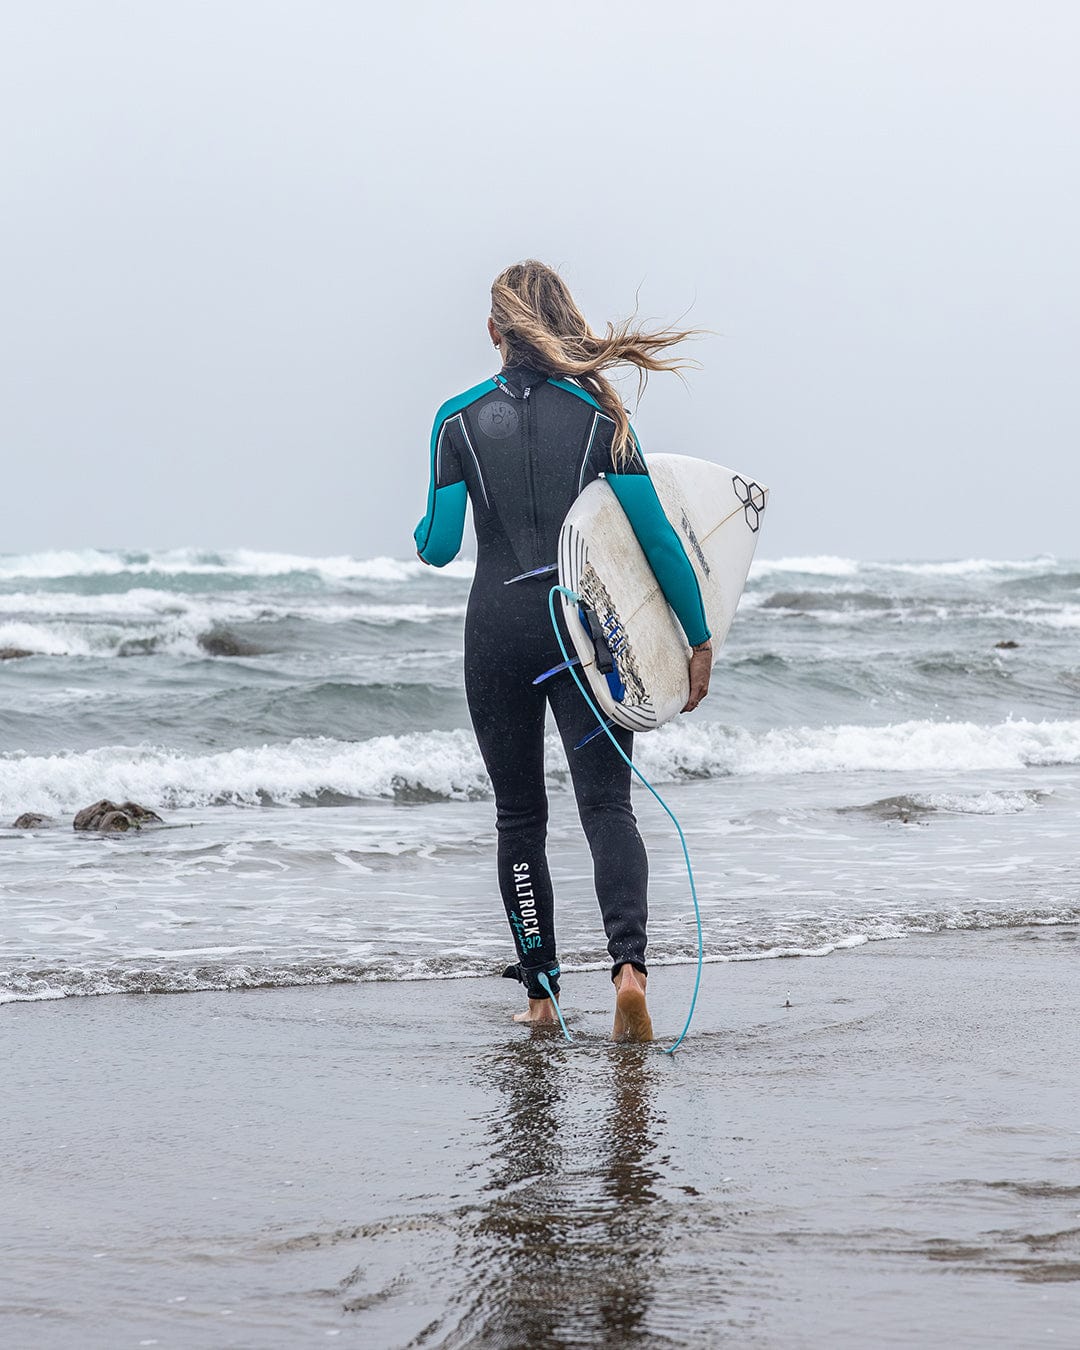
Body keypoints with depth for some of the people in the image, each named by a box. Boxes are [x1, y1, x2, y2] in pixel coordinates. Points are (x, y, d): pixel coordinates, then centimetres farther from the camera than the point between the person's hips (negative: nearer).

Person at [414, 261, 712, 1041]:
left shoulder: (461, 419, -1)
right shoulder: (598, 412, 0)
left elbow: (440, 545, -4)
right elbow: (654, 532, -5)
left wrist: (422, 532, 21)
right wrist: (699, 637, 0)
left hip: (500, 631, 0)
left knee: (520, 816, 11)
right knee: (607, 805, -3)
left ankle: (541, 992, 12)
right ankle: (630, 962, -26)